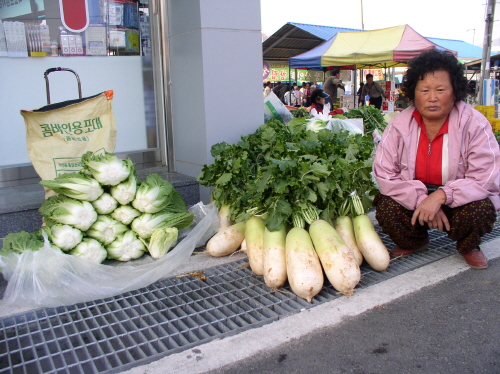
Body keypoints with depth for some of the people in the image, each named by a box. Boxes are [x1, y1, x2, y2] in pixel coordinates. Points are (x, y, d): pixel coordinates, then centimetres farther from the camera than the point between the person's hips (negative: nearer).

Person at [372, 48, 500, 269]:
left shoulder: (474, 124, -15)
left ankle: (468, 246, 8)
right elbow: (384, 174, -15)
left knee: (478, 210, -32)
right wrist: (421, 199, -29)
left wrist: (441, 196, -37)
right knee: (386, 207, -26)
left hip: (460, 201, -1)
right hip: (414, 200, 1)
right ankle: (414, 242, 10)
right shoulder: (399, 125, -12)